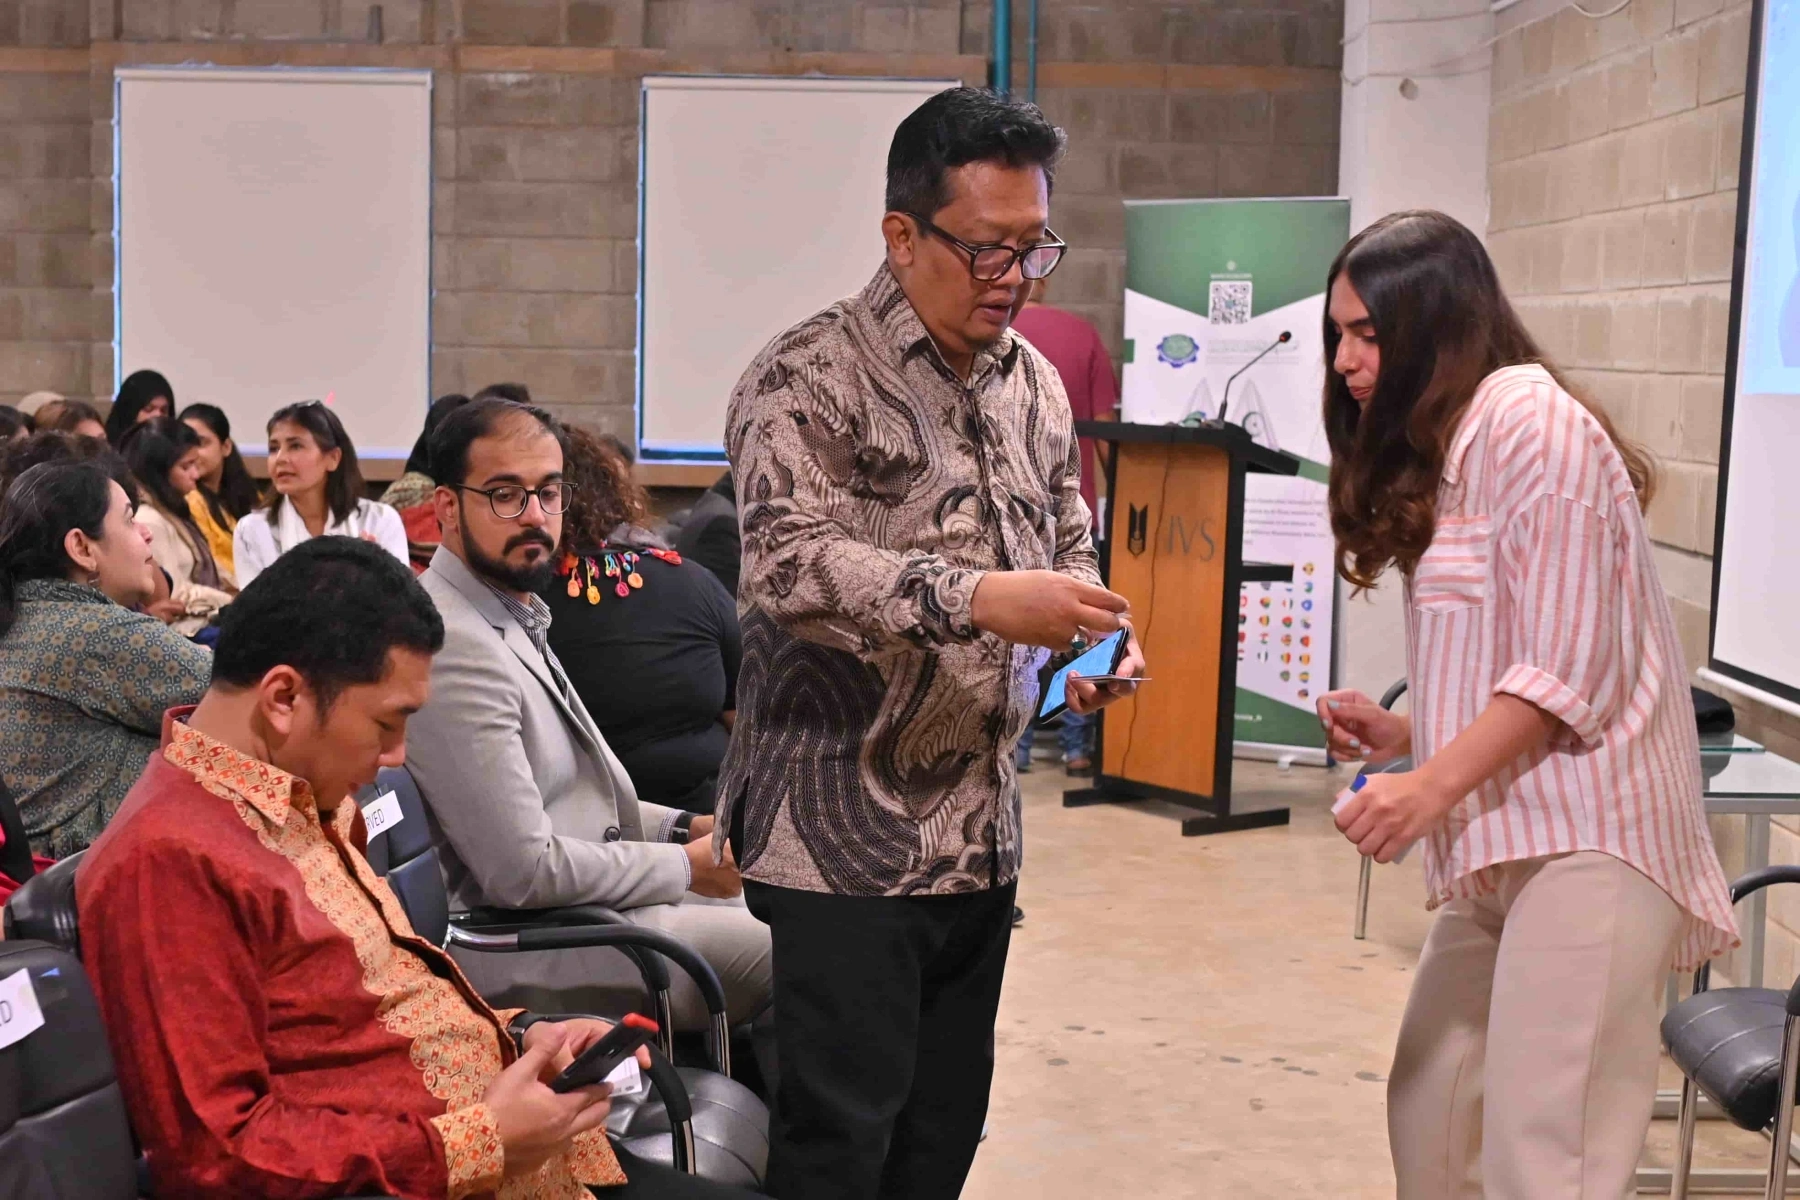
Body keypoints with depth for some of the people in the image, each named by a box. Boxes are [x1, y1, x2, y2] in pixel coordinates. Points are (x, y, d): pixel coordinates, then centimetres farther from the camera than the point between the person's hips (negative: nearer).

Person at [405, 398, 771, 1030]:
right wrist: (686, 866, -12)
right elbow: (524, 871, -24)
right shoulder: (454, 647, -22)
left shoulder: (517, 617, 10)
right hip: (520, 948, -10)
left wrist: (686, 828, 7)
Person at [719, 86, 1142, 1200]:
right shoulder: (810, 379, -9)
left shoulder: (1035, 383, 13)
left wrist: (1088, 638, 1)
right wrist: (974, 600, -32)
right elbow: (790, 563, -22)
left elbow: (1068, 544, 22)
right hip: (846, 833, -7)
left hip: (982, 834, 7)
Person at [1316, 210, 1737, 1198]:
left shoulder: (1531, 421, -9)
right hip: (1502, 842, 10)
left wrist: (1432, 784, -21)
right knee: (1430, 1119, 11)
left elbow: (1569, 667, -15)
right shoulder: (1447, 448, 20)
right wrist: (1402, 733, 8)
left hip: (1583, 841, -10)